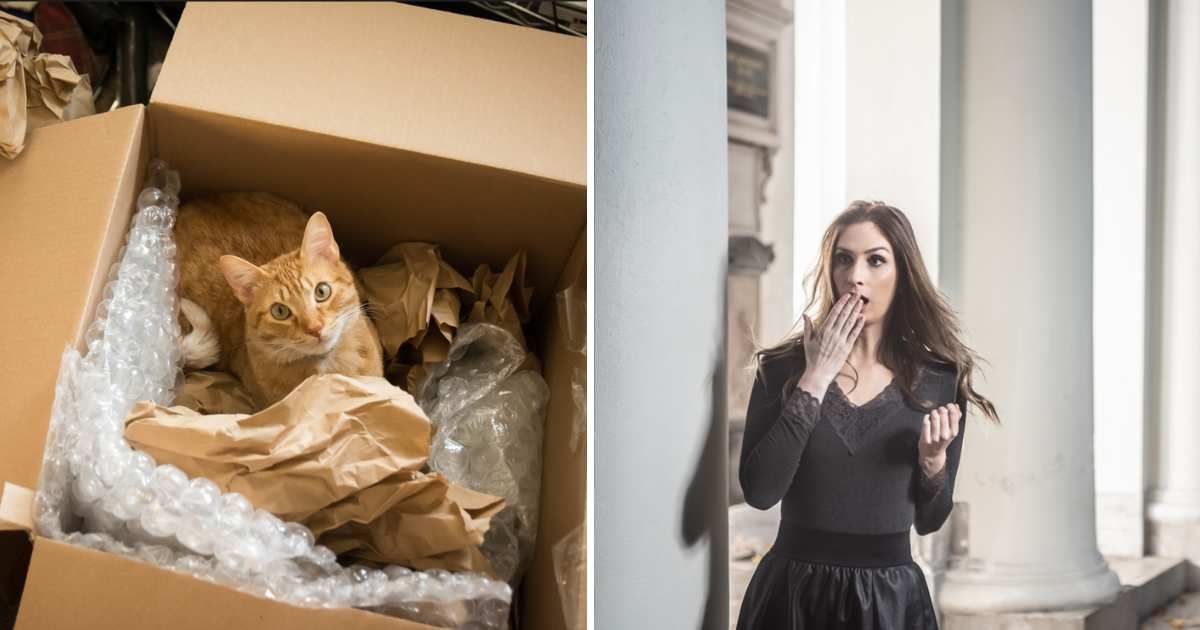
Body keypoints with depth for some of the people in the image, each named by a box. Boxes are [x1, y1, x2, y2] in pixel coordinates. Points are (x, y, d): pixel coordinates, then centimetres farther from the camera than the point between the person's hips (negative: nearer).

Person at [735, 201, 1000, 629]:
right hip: (794, 593, -1)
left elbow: (929, 521, 6)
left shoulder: (939, 381, -2)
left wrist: (933, 458, -14)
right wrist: (816, 378, -17)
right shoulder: (783, 367, -5)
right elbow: (758, 491, -18)